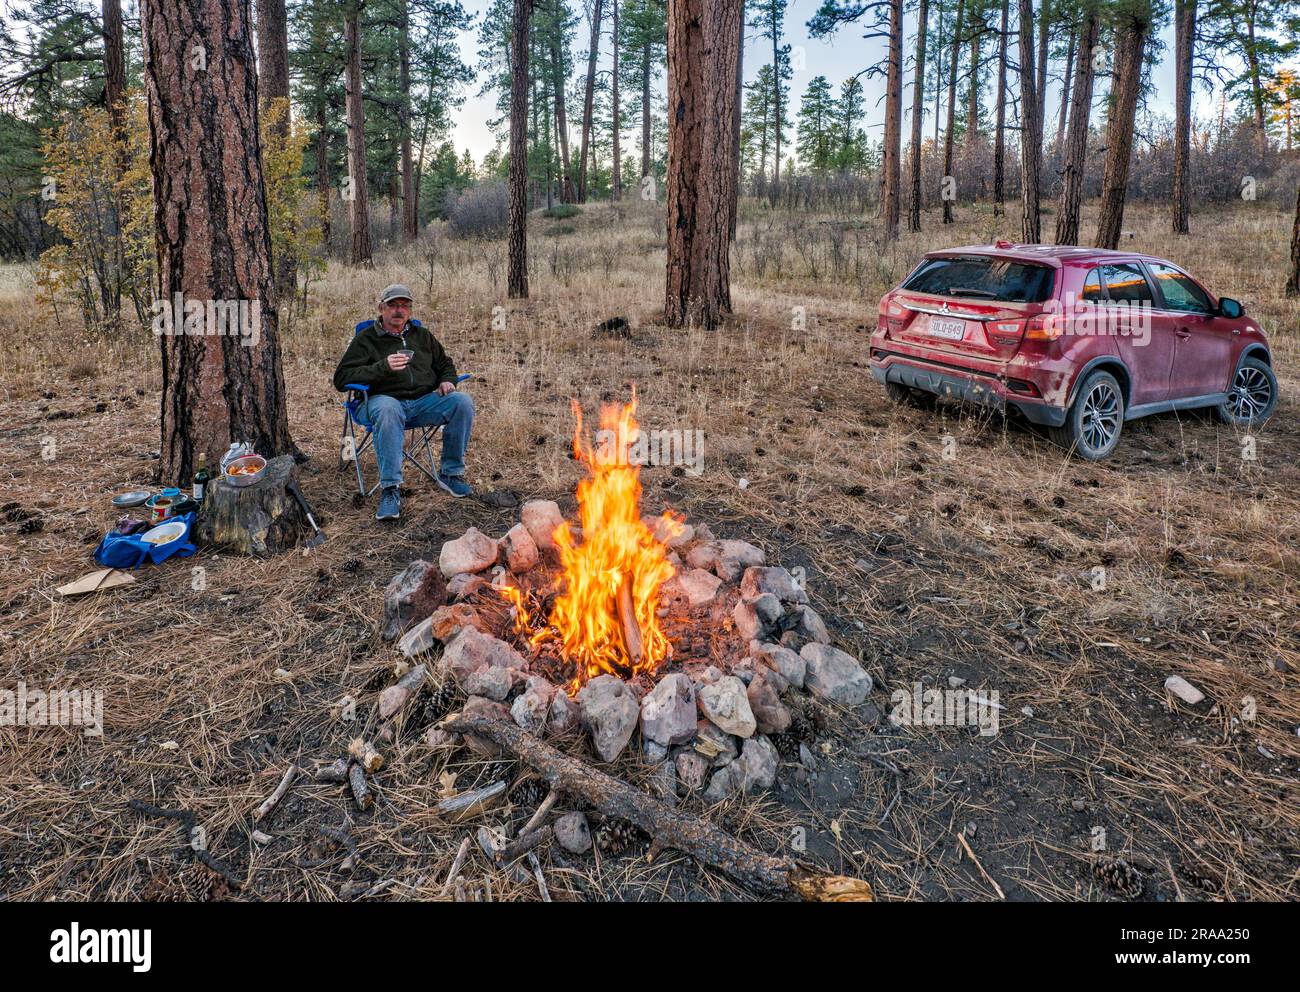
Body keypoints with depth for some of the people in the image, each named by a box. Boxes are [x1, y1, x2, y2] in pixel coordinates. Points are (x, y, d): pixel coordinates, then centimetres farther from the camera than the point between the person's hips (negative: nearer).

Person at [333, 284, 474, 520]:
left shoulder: (422, 336, 22)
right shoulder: (365, 339, 8)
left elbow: (446, 365, 35)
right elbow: (341, 379, -2)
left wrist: (447, 381, 8)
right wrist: (383, 367, -15)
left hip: (424, 401, 4)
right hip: (383, 400, -4)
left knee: (463, 401, -24)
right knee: (387, 409, -41)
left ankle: (451, 472, -11)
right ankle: (390, 490, -40)